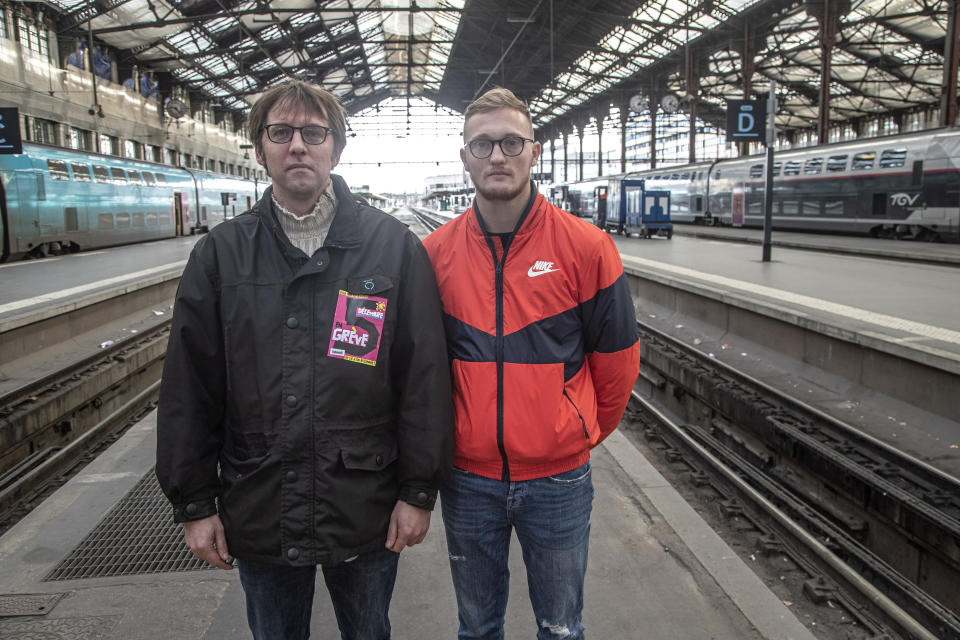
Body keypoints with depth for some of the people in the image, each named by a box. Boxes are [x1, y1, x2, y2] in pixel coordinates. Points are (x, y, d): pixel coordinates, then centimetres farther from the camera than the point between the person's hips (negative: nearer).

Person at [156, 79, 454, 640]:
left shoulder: (393, 245, -5)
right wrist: (194, 504, 2)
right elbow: (188, 388, 2)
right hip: (257, 516, 2)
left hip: (367, 515, -1)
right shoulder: (220, 253, 1)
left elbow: (425, 377, -5)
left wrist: (419, 490, -6)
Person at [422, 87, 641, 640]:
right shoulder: (435, 253, -4)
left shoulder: (585, 246, -10)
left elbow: (617, 356, 1)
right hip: (468, 479, 2)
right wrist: (449, 434, 10)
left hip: (558, 479, -1)